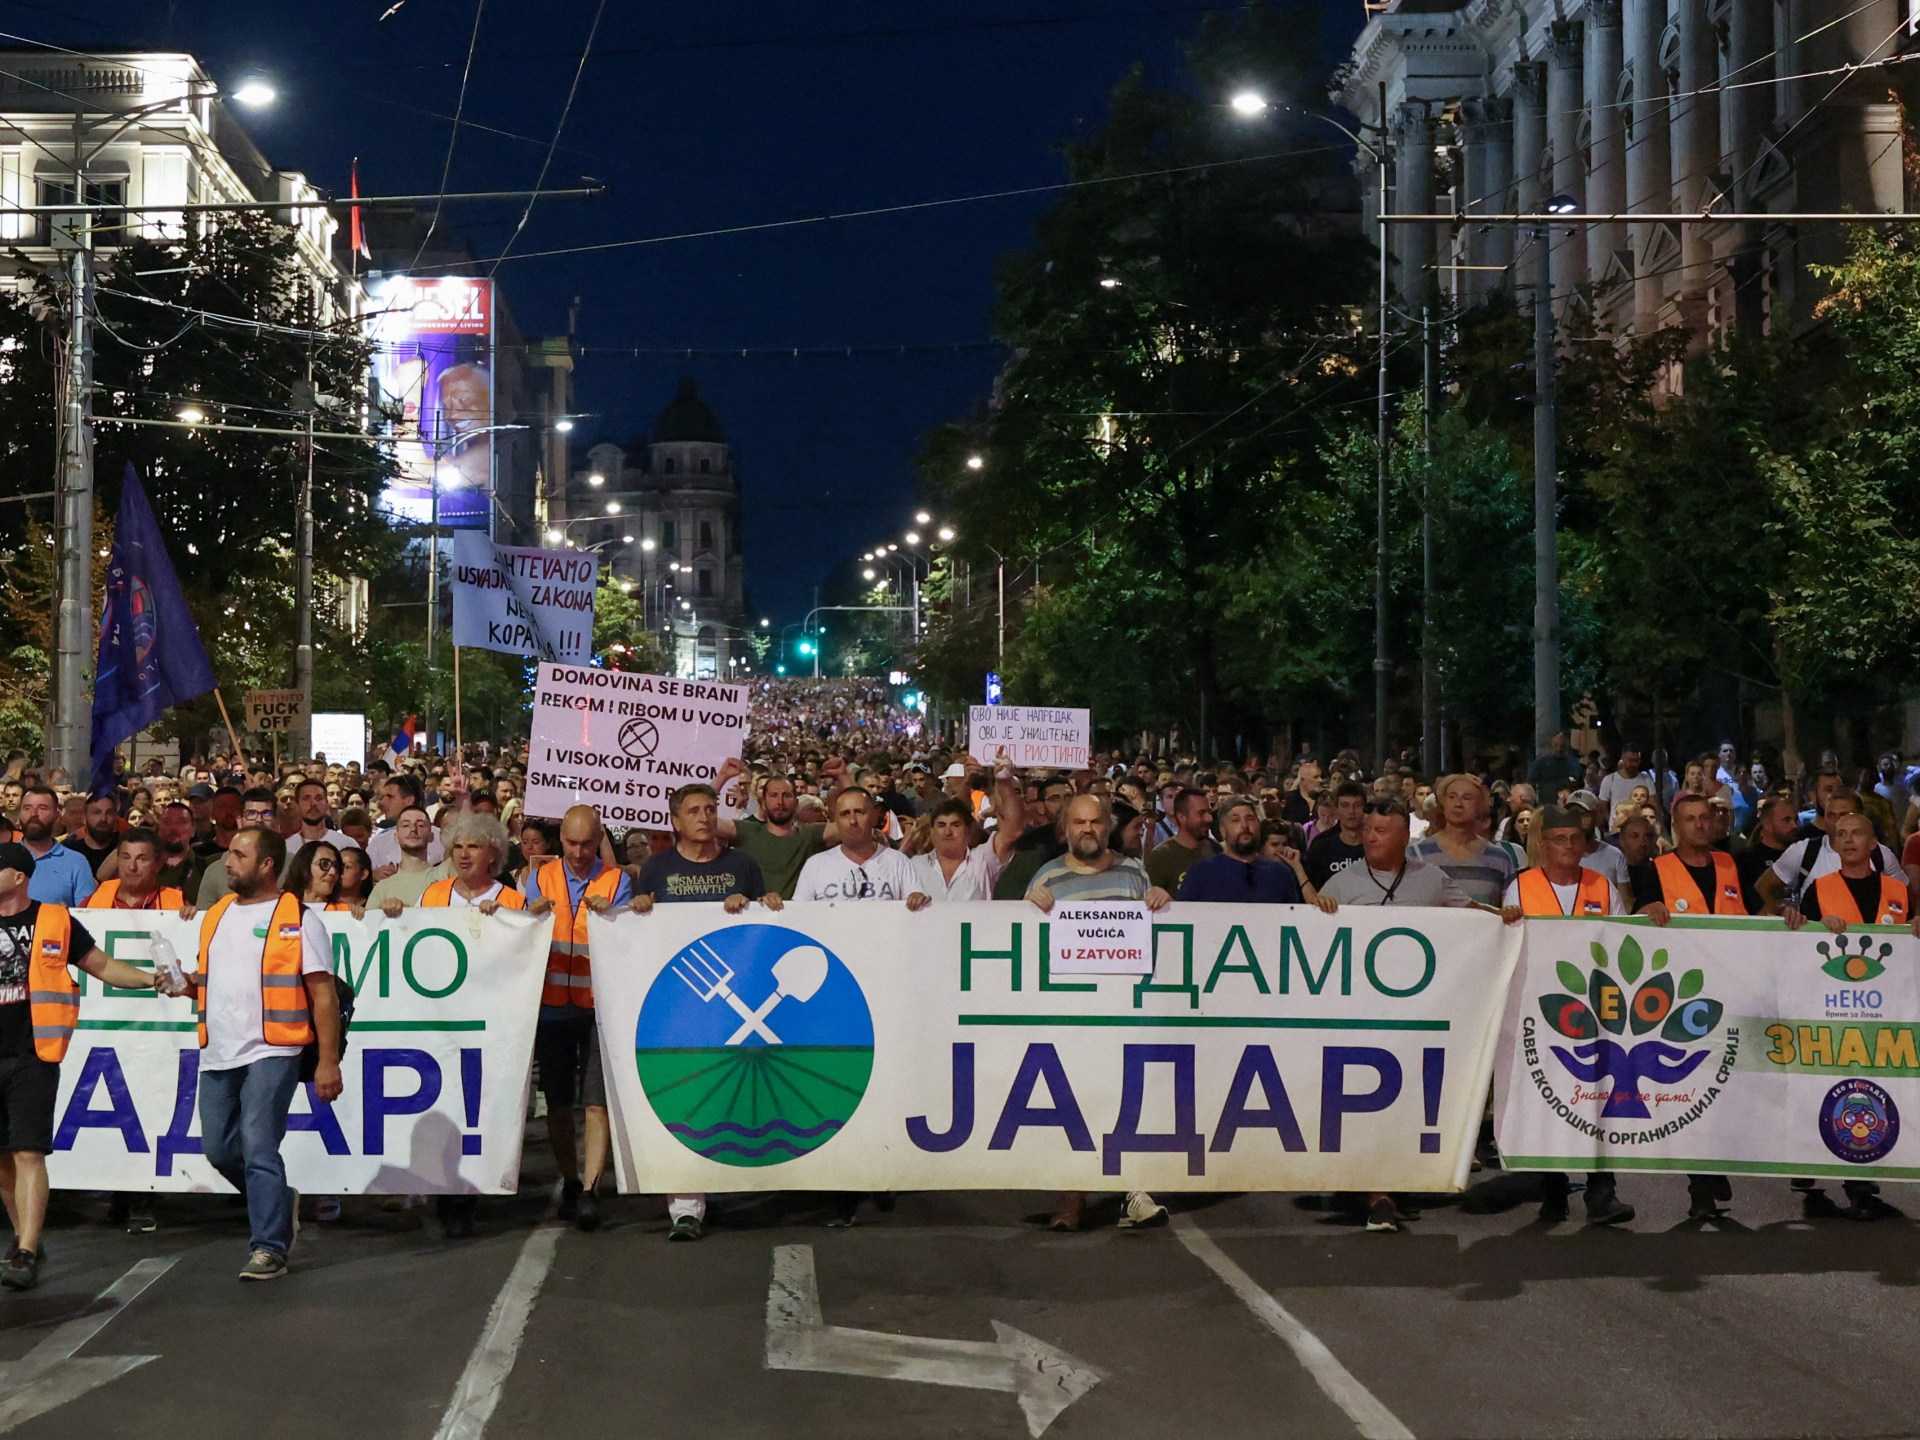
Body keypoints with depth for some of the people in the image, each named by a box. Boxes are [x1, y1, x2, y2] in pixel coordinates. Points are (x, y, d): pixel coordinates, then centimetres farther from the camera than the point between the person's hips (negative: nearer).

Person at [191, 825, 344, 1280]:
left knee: (258, 1148, -12)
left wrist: (328, 1061, -12)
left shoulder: (298, 920, -4)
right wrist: (188, 983, 3)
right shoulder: (215, 915, 15)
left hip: (270, 1052, -7)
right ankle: (278, 1204, 32)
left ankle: (269, 1247, -5)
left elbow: (324, 995, -6)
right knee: (219, 1149, 10)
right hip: (217, 1054, 7)